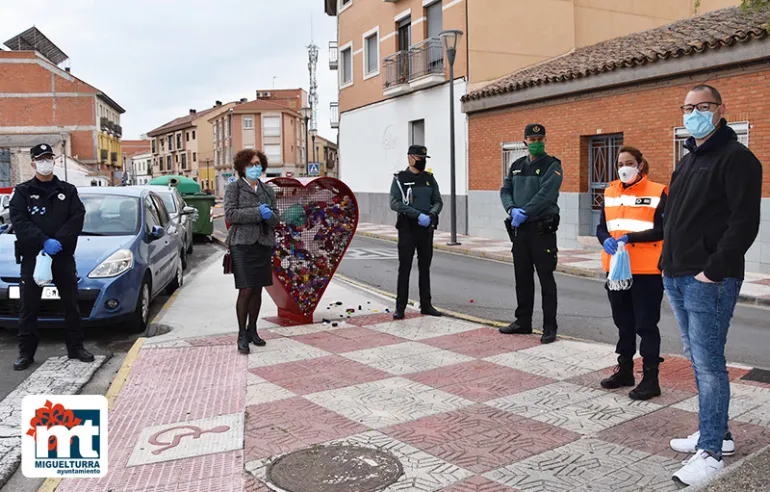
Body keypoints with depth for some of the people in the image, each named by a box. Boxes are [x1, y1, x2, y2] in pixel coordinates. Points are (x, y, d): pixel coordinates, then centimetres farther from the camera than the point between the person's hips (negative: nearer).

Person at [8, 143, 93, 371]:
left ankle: (75, 347, 17)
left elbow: (78, 217, -3)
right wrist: (45, 241, -21)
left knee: (71, 304, 7)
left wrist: (59, 241, -17)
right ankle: (26, 352, 13)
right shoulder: (23, 192, 4)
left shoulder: (68, 190, 9)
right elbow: (19, 222, -8)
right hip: (32, 256, -1)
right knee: (29, 306, 4)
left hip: (63, 256, 1)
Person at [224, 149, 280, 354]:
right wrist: (258, 212, -16)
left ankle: (252, 330, 20)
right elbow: (230, 214, -11)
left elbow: (276, 219, 12)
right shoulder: (234, 187, 2)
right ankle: (242, 335, 1)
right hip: (242, 243, -5)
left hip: (263, 244, 5)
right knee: (246, 290, -8)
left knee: (257, 289, 8)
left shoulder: (268, 190, 15)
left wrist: (269, 214, -12)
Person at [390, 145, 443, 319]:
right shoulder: (400, 179, -2)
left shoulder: (429, 179, 10)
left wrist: (430, 215, -14)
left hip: (426, 229, 4)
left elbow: (438, 202, 8)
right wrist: (418, 215, -21)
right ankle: (400, 307, 5)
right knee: (404, 268, -2)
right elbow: (395, 203, -14)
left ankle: (426, 305, 18)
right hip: (407, 229, -4)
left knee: (425, 268, 10)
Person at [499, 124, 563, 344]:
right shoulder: (517, 166, 13)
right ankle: (523, 321, 24)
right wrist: (512, 210, -11)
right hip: (519, 229, 6)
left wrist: (524, 213, -19)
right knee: (522, 278, 13)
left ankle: (549, 327, 4)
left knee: (546, 279, -2)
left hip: (542, 229, -6)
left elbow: (545, 194, -18)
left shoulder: (552, 166, -6)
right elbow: (505, 190, 8)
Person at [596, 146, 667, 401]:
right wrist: (606, 240, -13)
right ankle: (625, 370, 29)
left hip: (646, 270, -5)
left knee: (646, 325, 0)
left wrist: (629, 238, -22)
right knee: (623, 322, 16)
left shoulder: (658, 192, -5)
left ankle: (651, 378, 9)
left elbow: (661, 230, -11)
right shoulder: (610, 192, 10)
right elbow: (601, 227, 9)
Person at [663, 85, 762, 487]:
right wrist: (669, 263, 13)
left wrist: (715, 270, -20)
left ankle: (710, 452, 2)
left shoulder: (736, 158, -7)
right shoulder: (687, 161, 20)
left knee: (708, 363, -6)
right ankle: (717, 433, 29)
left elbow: (744, 221, -16)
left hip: (709, 283, -9)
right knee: (699, 360, 16)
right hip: (678, 279, 9)